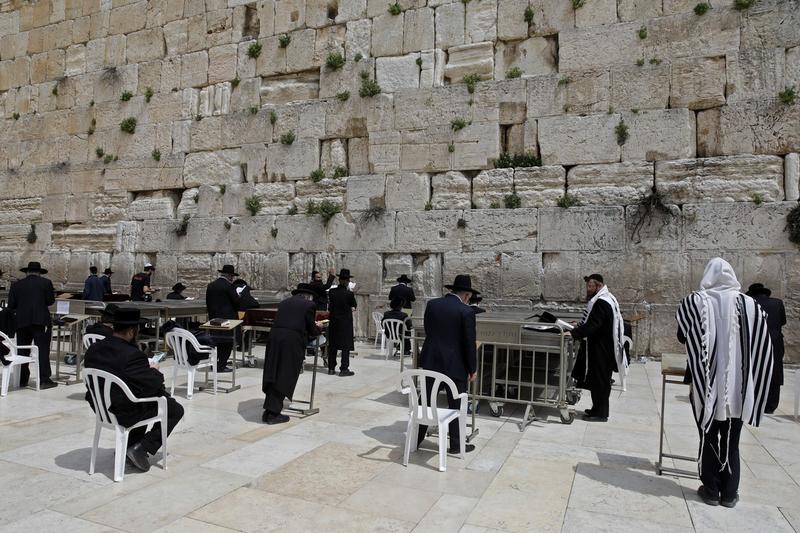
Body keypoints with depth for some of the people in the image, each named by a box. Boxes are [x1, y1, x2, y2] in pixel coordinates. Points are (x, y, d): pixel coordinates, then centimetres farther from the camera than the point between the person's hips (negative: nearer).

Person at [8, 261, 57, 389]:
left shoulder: (16, 285, 7)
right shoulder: (46, 282, -1)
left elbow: (11, 304, 5)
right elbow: (51, 301, 0)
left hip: (22, 321, 3)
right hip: (40, 320, -3)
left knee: (22, 351, 13)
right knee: (42, 350, -1)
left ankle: (22, 380, 18)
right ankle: (44, 380, -4)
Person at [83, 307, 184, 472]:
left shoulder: (93, 349, -2)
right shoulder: (133, 355, -28)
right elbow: (152, 385, -24)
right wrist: (155, 371, -2)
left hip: (100, 407, 8)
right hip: (125, 414, -8)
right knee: (176, 410, 9)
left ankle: (130, 445, 33)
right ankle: (142, 448, -1)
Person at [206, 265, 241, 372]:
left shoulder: (210, 285, 9)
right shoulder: (228, 286, -14)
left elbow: (208, 303, 13)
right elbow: (237, 301, -13)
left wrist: (211, 315, 21)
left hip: (214, 318, 7)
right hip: (227, 318, -7)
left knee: (217, 341, 16)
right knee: (227, 342, 1)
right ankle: (221, 366, 1)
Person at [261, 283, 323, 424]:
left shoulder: (285, 302, 22)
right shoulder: (309, 305, 6)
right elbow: (311, 331, 8)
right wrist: (318, 327, 32)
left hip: (274, 337, 5)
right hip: (293, 341, -5)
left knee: (272, 375, 10)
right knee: (284, 377, 2)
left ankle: (268, 411, 14)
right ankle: (274, 413, 4)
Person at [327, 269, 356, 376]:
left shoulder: (331, 291, -4)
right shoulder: (349, 293, -15)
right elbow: (354, 306, 2)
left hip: (334, 321, 4)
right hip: (346, 322, -4)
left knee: (332, 345, 12)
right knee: (346, 345, 3)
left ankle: (331, 368, 17)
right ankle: (344, 369, 3)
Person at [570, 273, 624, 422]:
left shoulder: (601, 302, -21)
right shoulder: (604, 299, 12)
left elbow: (592, 326, -28)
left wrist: (574, 333, -28)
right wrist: (580, 325, 17)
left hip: (601, 350, -10)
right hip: (601, 347, 10)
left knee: (599, 381, -1)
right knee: (597, 380, 17)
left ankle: (600, 413, 9)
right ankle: (598, 409, 27)